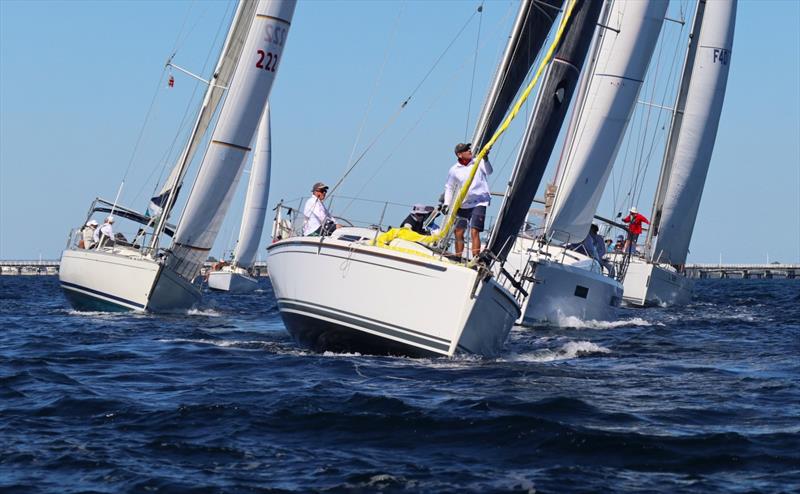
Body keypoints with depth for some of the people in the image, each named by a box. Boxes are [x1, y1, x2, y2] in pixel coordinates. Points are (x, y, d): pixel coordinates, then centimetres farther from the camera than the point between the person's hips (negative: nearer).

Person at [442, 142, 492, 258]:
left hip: (479, 203, -3)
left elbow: (489, 172, -17)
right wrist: (446, 203, 2)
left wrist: (485, 158, -32)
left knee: (474, 232, -14)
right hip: (462, 204, 3)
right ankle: (458, 259, 22)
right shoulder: (454, 170, 3)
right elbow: (449, 188, 11)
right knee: (459, 233, 8)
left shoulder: (478, 163, 0)